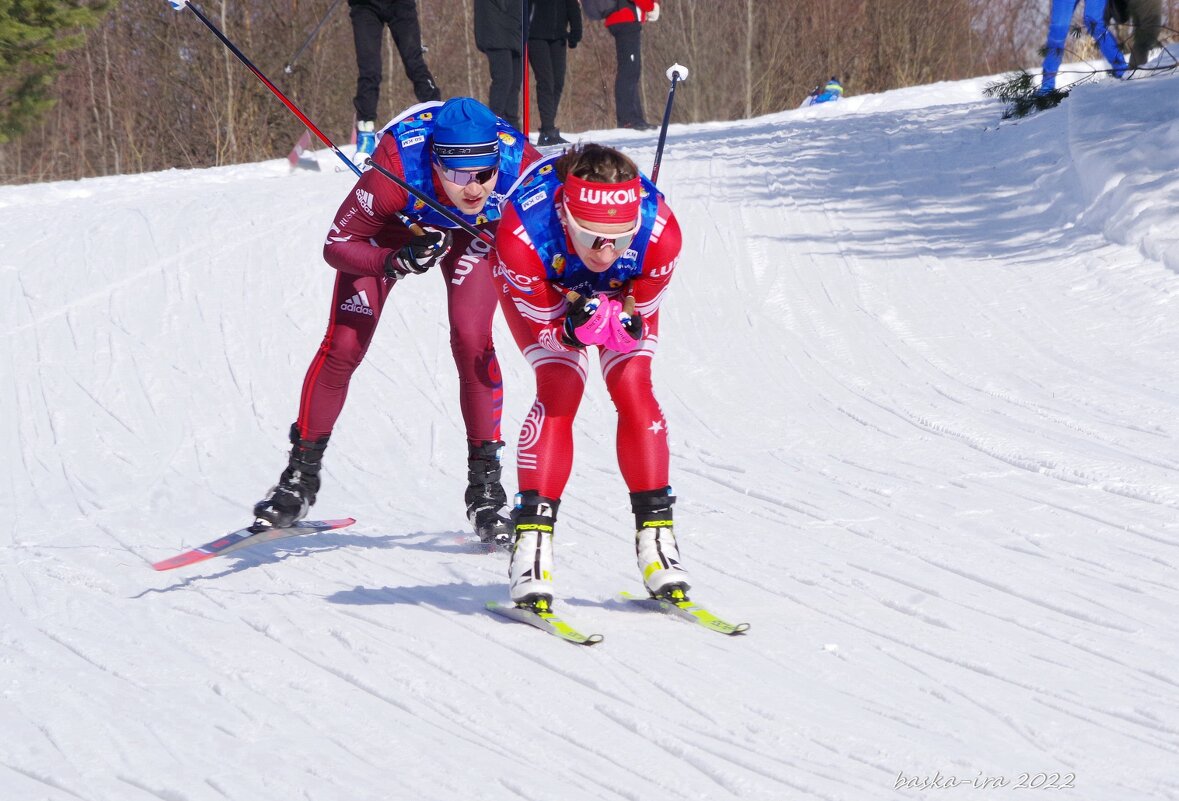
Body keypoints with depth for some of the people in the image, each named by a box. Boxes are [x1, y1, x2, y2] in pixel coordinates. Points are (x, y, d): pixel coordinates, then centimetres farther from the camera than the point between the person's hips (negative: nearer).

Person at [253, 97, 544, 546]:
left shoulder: (518, 164, -38)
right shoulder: (398, 165, -42)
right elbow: (337, 245, -30)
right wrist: (396, 263, -47)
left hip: (472, 231, 1)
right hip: (393, 225, -1)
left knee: (472, 341, -18)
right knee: (343, 345, -5)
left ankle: (485, 483, -3)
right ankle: (300, 476, 15)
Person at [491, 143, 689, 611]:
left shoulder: (660, 234, -39)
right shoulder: (523, 234, -43)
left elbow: (642, 319, -20)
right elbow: (547, 324, -27)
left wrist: (623, 326, -43)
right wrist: (575, 329, -49)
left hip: (625, 289, 2)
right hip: (543, 287, -2)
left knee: (633, 387, -14)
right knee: (559, 391, -20)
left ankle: (656, 534, -4)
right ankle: (531, 538, -16)